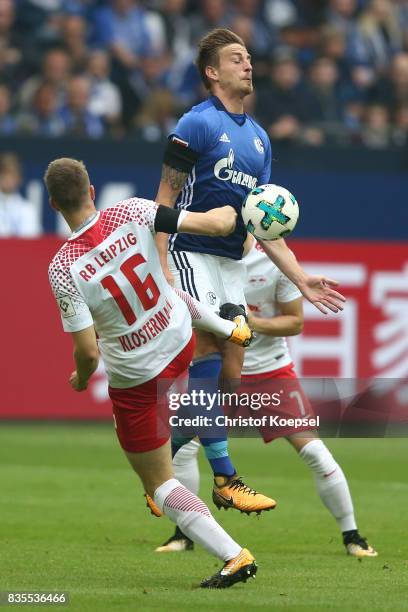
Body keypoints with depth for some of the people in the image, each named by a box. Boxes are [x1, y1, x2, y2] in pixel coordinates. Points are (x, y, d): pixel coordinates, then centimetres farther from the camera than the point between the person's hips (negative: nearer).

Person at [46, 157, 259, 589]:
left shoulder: (62, 269, -28)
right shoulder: (132, 214, -21)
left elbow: (88, 352, -25)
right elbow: (216, 225, -17)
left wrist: (81, 379, -1)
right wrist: (231, 210, 7)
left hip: (135, 380, -4)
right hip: (182, 341, 5)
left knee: (159, 484, 11)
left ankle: (233, 555, 1)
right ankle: (232, 330, 62)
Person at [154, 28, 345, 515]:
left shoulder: (258, 137, 15)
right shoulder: (197, 124, -7)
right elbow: (165, 198, -8)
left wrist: (300, 278, 10)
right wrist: (162, 266, -17)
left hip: (232, 264, 8)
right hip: (192, 254, -7)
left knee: (229, 375, 3)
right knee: (206, 357, -16)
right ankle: (225, 478, -19)